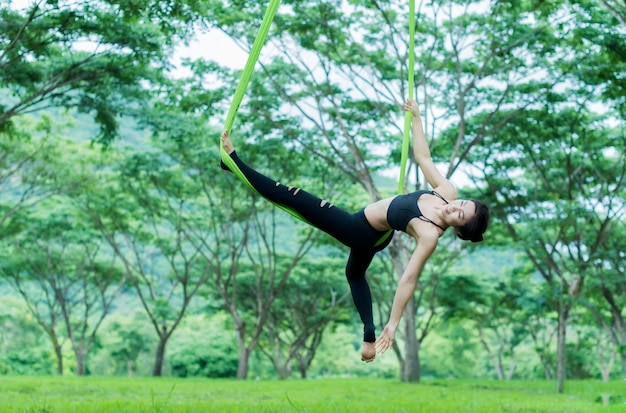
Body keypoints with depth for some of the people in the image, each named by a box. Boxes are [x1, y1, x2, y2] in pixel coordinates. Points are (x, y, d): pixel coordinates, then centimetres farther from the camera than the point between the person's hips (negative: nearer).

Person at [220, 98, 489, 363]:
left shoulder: (431, 234, -34)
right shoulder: (447, 191, -17)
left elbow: (409, 279, -32)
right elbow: (422, 156, -5)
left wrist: (393, 323, -30)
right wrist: (415, 117, -2)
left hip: (361, 232, -9)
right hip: (372, 233, 9)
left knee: (295, 198, -5)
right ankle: (369, 332, 33)